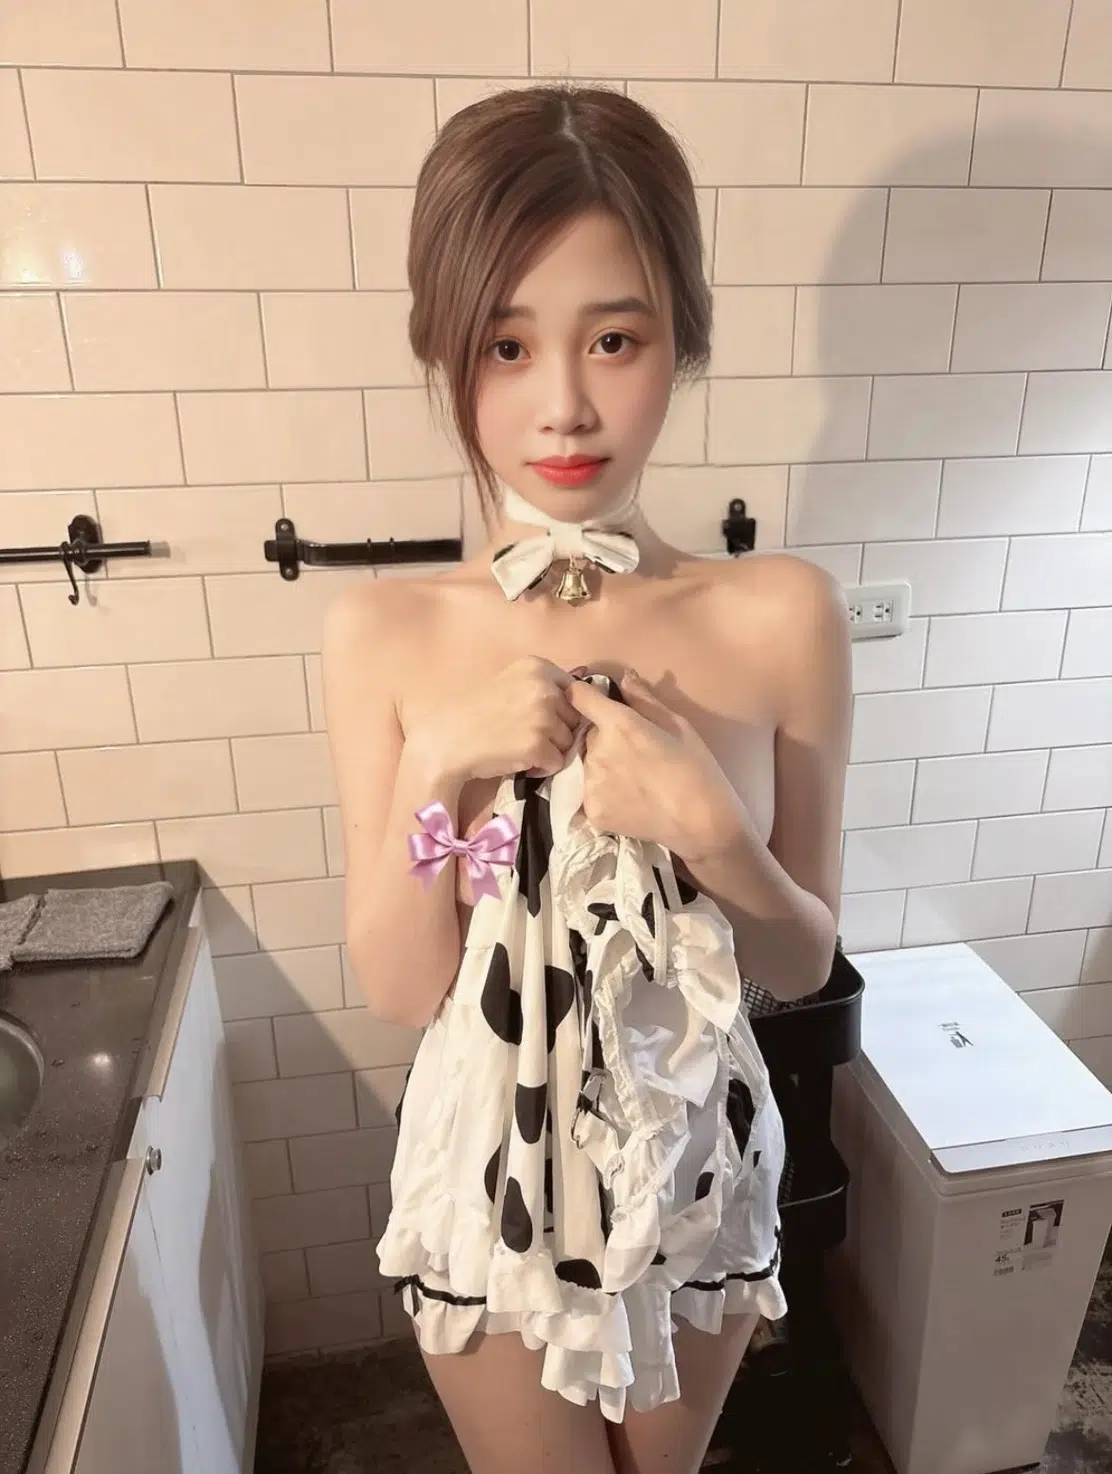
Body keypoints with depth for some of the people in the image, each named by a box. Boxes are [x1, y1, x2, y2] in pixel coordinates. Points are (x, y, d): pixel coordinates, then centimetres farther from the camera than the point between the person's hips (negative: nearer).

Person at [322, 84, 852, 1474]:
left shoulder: (783, 615, -17)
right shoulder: (383, 633, -16)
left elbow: (804, 964, -9)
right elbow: (399, 989, -12)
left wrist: (709, 824, -29)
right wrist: (437, 770, -28)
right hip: (487, 1166, 0)